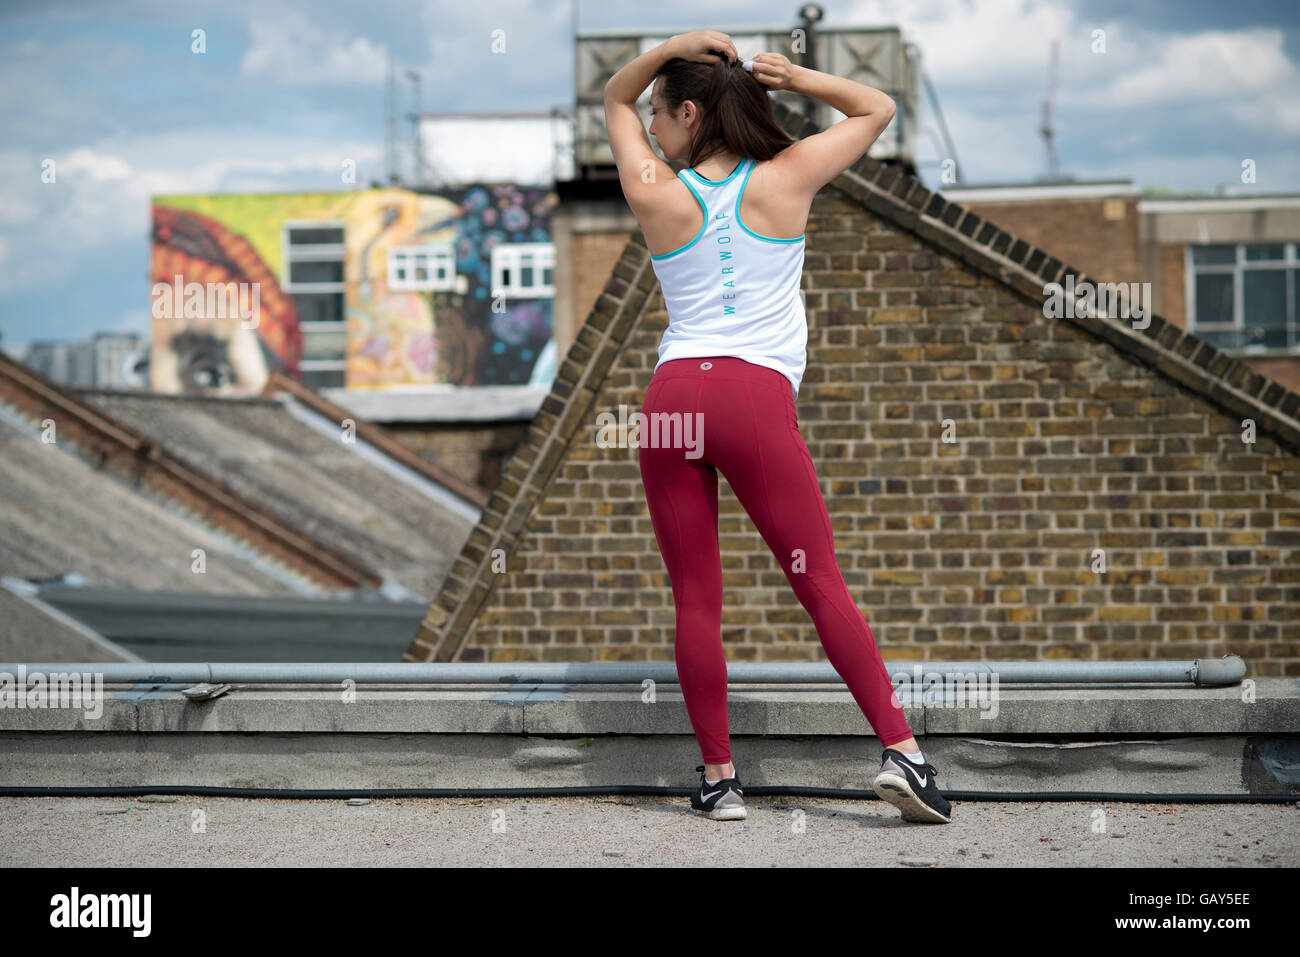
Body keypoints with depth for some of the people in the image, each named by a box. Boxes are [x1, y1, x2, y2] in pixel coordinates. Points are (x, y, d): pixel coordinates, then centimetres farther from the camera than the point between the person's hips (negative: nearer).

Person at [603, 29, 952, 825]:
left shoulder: (656, 195, 9)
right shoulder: (786, 180, 7)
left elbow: (616, 98, 27)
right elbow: (878, 109, 22)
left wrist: (673, 48, 10)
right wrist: (795, 78, 9)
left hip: (671, 397, 1)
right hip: (757, 398, -1)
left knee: (696, 599, 4)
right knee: (821, 582, -1)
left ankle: (719, 779, 8)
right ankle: (901, 751, -9)